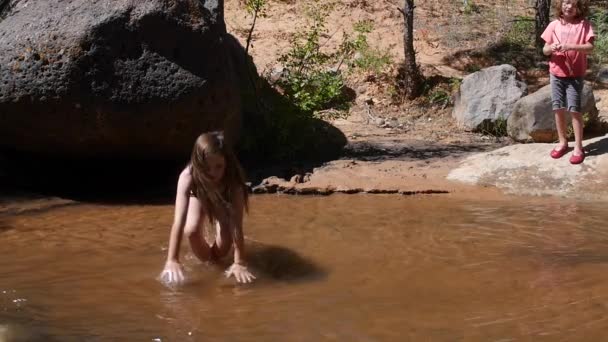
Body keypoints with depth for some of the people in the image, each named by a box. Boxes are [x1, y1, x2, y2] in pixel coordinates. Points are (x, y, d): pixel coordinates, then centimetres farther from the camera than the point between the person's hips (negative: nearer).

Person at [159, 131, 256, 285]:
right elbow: (178, 222, -49)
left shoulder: (233, 179, -43)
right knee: (191, 230, -26)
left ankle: (214, 255, 22)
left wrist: (239, 263, -48)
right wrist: (172, 261, -57)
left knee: (221, 250, -16)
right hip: (200, 196, 0)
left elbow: (237, 225, -43)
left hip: (223, 199, 0)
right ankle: (205, 258, 6)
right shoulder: (188, 177, -44)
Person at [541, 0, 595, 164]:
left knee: (574, 109, -5)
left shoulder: (584, 25, -5)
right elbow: (545, 50, 5)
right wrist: (551, 48, -19)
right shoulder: (554, 25, 2)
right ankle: (562, 142, 21)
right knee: (558, 108, 7)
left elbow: (590, 47, -14)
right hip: (556, 73, 3)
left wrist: (571, 46, -27)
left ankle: (578, 147, 1)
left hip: (575, 75, -3)